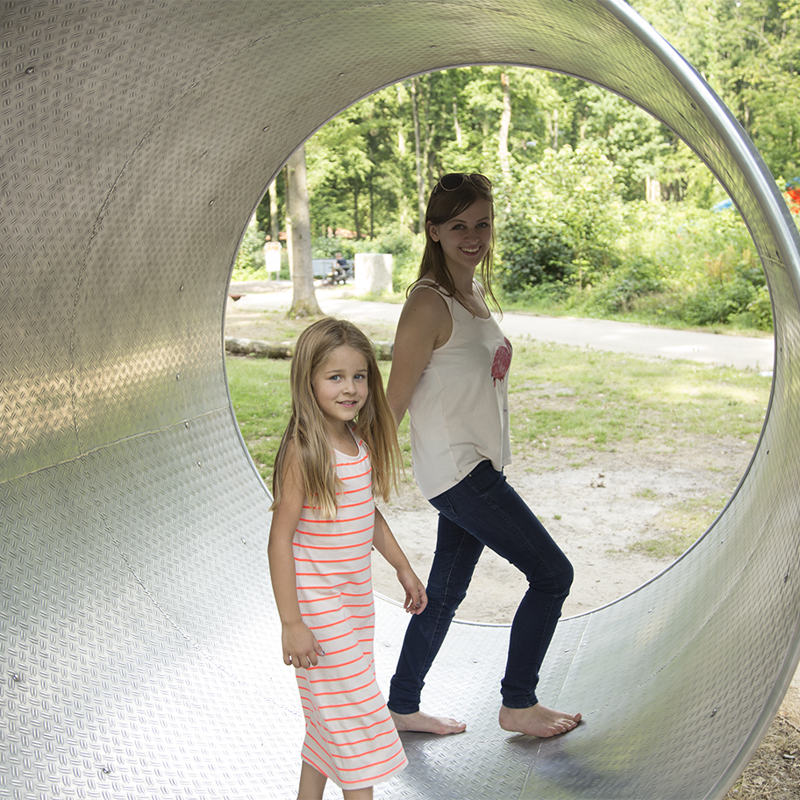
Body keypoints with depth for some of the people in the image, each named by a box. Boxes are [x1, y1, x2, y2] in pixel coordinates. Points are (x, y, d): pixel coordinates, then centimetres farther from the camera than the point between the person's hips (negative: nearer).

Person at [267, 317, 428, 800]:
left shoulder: (362, 443, 1)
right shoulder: (304, 451, -21)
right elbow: (281, 538, -20)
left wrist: (403, 568, 21)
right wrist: (292, 623, -20)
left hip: (357, 597, 8)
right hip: (317, 604, -7)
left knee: (330, 711, 18)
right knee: (355, 709, 0)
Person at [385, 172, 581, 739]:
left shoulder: (476, 293, 9)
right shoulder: (429, 303, -18)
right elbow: (395, 398, -17)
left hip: (478, 466, 9)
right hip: (457, 470, -9)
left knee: (446, 592, 17)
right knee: (553, 573, 0)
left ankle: (403, 707, 32)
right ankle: (518, 704, 17)